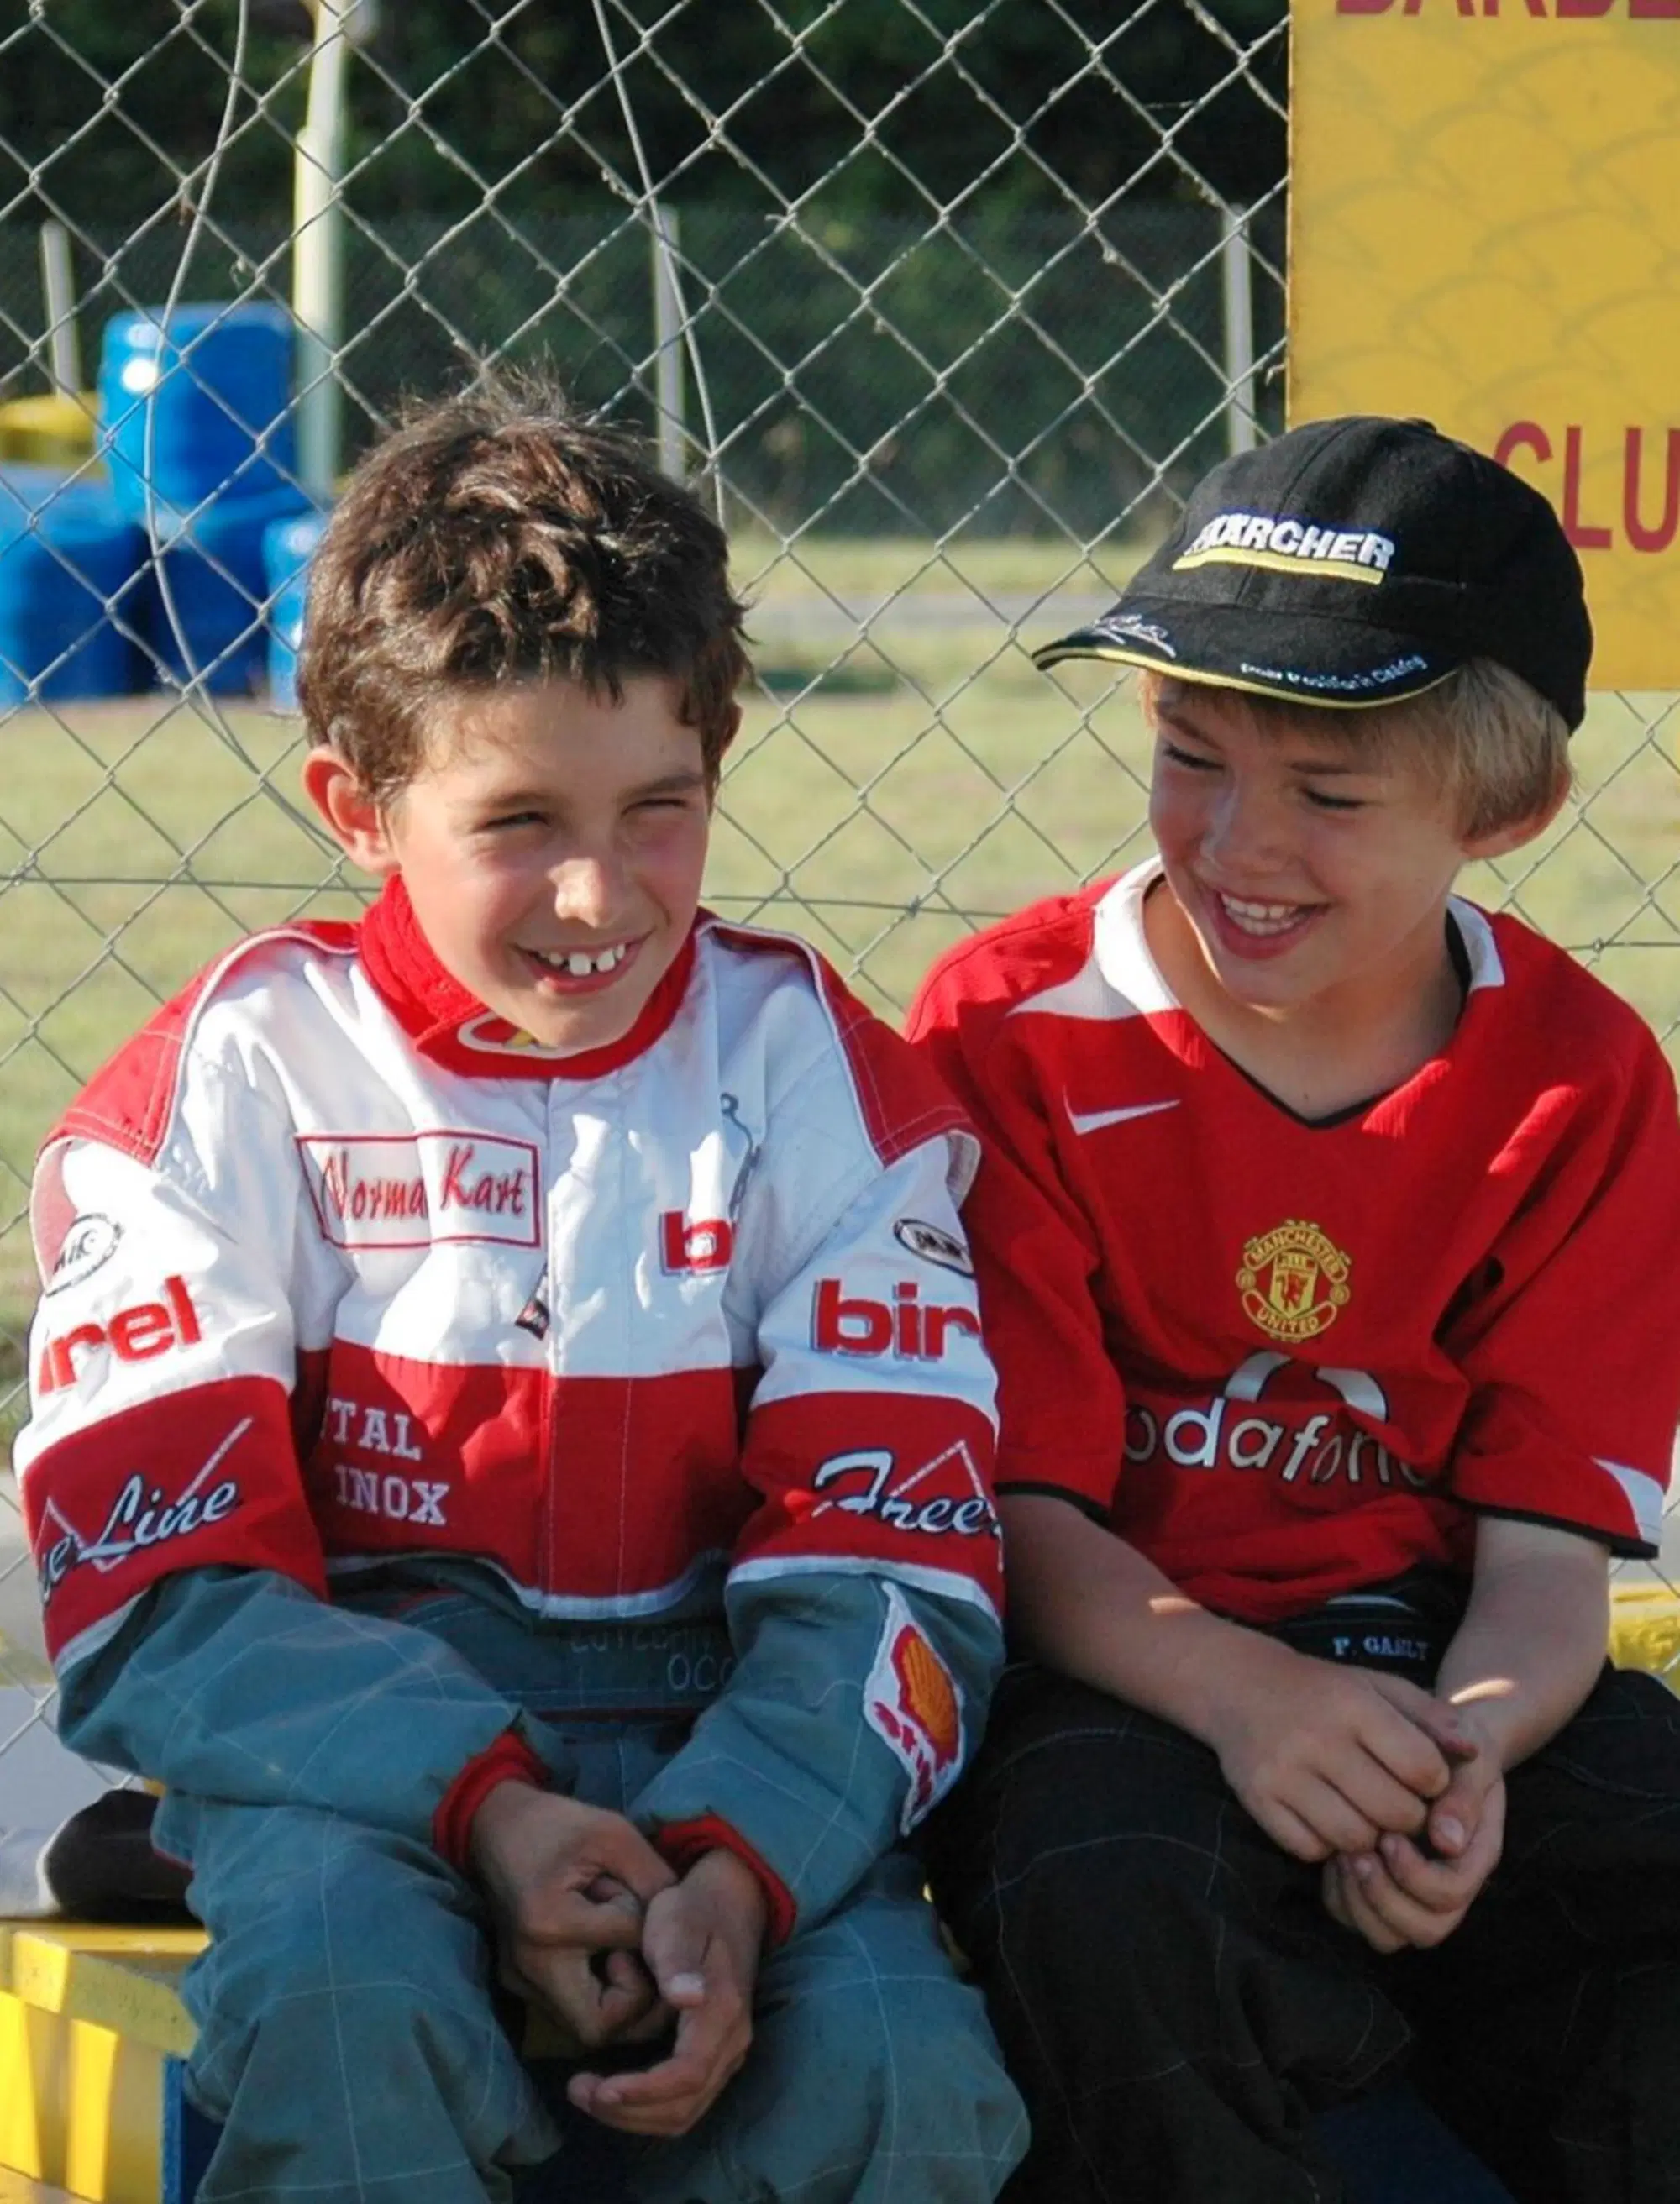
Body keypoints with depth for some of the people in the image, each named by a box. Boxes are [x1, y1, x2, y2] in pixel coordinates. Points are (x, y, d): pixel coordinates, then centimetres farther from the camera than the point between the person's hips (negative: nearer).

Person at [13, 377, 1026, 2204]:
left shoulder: (812, 1073, 4)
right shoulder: (236, 1080, -1)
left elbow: (890, 1546, -3)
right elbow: (158, 1581, -8)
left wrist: (736, 1865, -22)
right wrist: (482, 1805, -23)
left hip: (718, 1733, 2)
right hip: (345, 1717, -1)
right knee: (338, 1985, -35)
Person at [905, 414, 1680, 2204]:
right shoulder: (1014, 1036, -4)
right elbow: (1017, 1501, -8)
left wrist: (1468, 1755, -26)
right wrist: (1236, 1692, -29)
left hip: (1435, 1671, 3)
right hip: (1117, 1663, -3)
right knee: (1105, 1900, -36)